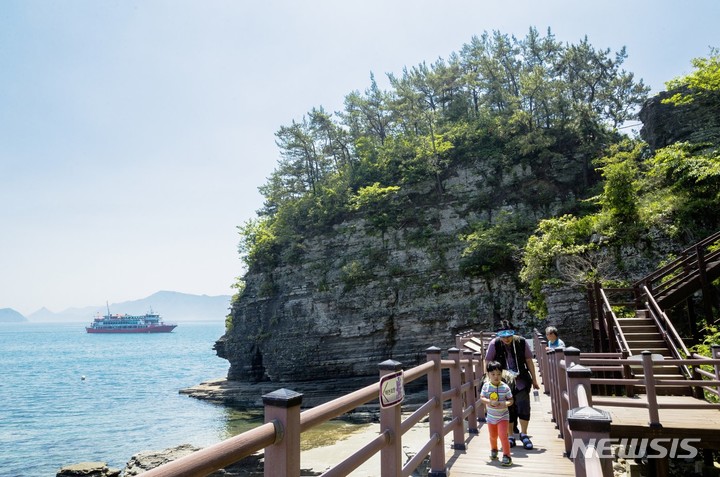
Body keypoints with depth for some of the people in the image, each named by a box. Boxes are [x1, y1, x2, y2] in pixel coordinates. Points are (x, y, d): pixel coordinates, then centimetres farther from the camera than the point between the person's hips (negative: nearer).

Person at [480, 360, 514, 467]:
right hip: (491, 416, 3)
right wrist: (490, 402, -26)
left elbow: (511, 400, -9)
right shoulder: (486, 386, -10)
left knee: (503, 435, -16)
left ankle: (507, 456, -2)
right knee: (493, 436, 19)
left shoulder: (505, 387, -15)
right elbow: (482, 398, -9)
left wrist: (506, 404, -30)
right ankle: (494, 450, 47)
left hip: (503, 416, -3)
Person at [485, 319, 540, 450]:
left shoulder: (521, 342, -4)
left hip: (521, 381, 1)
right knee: (507, 409, 6)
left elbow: (529, 361, 6)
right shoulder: (494, 344, -8)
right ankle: (510, 436, 22)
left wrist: (534, 380, 10)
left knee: (524, 407, -5)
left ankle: (523, 434, 16)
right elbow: (488, 363, 0)